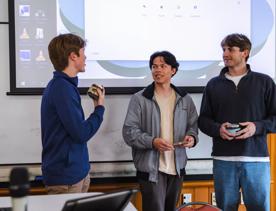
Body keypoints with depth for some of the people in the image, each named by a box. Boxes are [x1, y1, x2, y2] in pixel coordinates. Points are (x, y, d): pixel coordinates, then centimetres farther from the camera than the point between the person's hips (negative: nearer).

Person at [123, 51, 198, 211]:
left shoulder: (185, 99, 8)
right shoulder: (139, 99, -6)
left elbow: (193, 124, 16)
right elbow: (129, 132, -10)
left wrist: (192, 137, -7)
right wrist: (152, 142, -25)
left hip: (177, 167, 5)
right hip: (150, 169, -4)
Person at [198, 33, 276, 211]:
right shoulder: (214, 84, 11)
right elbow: (203, 119, 13)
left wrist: (257, 127, -12)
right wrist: (217, 129, -7)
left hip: (256, 159, -1)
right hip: (223, 159, 2)